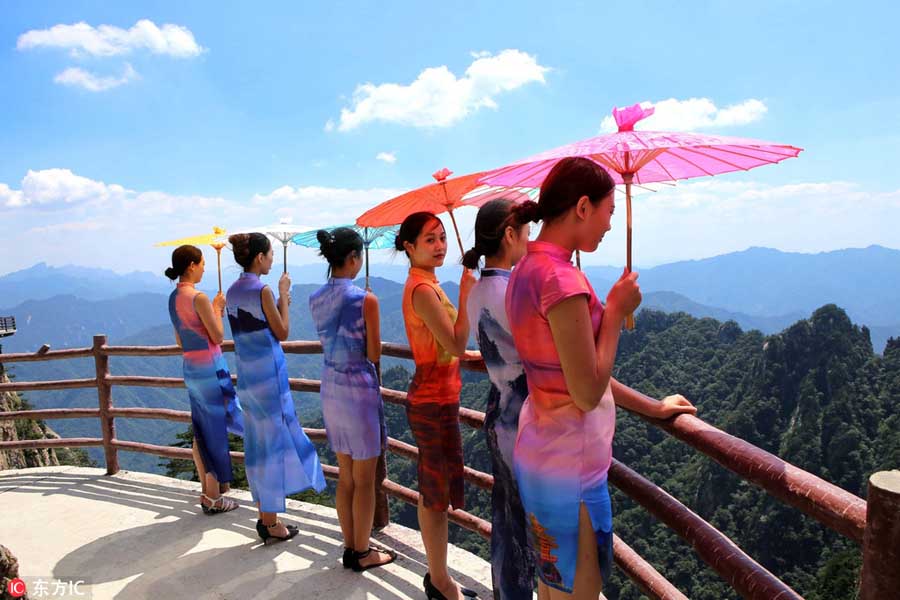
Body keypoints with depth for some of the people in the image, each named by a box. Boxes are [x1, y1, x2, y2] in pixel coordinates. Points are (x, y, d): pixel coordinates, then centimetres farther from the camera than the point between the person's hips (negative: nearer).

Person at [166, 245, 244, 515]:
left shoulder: (173, 298, 9)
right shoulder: (199, 298, -18)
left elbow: (180, 341, 16)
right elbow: (218, 336, -14)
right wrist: (217, 309, -2)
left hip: (190, 368, 9)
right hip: (211, 369, -9)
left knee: (201, 432, 16)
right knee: (216, 431, 2)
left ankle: (207, 492, 26)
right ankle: (214, 498, 11)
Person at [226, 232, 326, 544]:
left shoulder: (233, 292, 9)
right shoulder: (262, 290, -15)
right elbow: (282, 333, -9)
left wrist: (278, 303, 15)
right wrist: (283, 294, -4)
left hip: (246, 375, 8)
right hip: (268, 375, -8)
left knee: (258, 444, 15)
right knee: (274, 444, 2)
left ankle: (265, 516, 26)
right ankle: (271, 523, 12)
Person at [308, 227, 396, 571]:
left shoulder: (315, 299, 3)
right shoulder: (365, 300, -17)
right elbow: (373, 355, -10)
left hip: (330, 388, 7)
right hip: (359, 388, -7)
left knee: (345, 476, 18)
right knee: (364, 480, 9)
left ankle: (350, 547, 30)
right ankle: (362, 553, 22)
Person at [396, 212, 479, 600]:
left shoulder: (424, 284, 12)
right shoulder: (422, 288, -18)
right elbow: (456, 345, -23)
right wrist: (466, 296, -19)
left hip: (435, 397, 10)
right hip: (434, 402, -10)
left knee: (433, 492, 18)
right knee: (437, 494, 3)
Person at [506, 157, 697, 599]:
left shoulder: (527, 269, 7)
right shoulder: (562, 278, -23)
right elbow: (588, 393, -21)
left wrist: (651, 407, 18)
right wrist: (616, 311, -11)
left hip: (537, 453, 9)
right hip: (569, 464, -9)